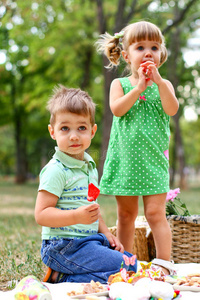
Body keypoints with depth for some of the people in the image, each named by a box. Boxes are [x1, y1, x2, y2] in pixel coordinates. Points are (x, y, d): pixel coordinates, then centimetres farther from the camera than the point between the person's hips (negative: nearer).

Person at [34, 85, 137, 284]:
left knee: (130, 259, 14)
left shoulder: (90, 166, 12)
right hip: (64, 246, -9)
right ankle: (60, 277, -7)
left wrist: (106, 233, 15)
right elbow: (41, 214, -20)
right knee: (126, 268, -15)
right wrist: (76, 216, -33)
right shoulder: (56, 170, -15)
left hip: (90, 240, 9)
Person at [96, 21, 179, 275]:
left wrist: (158, 81, -18)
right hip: (124, 157, 1)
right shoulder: (120, 84, 5)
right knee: (126, 215, 10)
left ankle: (164, 263, 0)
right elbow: (117, 109, -13)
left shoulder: (163, 85, 7)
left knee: (155, 213, -7)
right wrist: (139, 86, -17)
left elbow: (172, 109, -12)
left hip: (153, 159, -1)